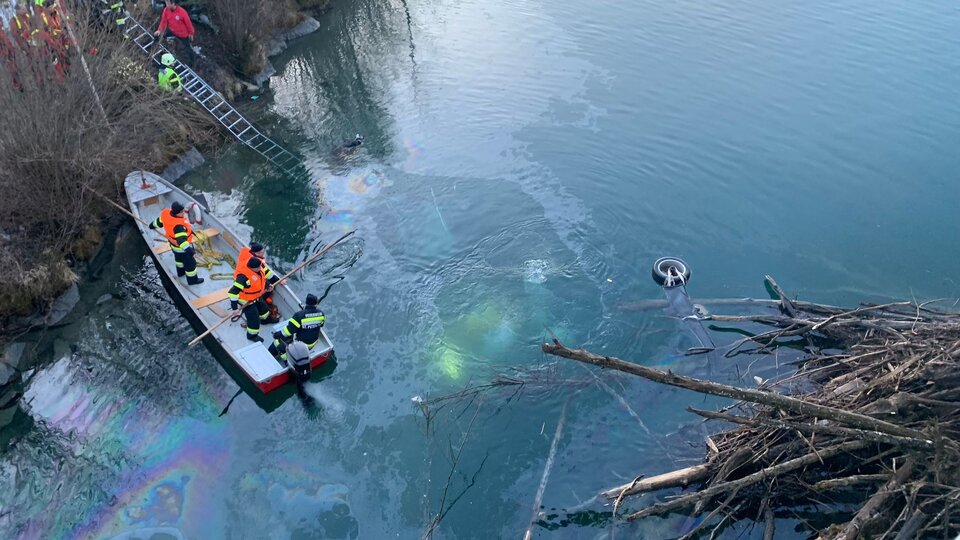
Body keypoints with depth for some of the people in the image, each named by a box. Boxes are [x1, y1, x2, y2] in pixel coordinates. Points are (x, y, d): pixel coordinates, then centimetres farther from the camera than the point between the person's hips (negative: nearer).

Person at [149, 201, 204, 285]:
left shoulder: (166, 213, -17)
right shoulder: (178, 225, -43)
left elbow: (159, 220, 5)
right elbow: (181, 239, -50)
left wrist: (153, 225, 25)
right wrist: (187, 249, -58)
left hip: (173, 243, 9)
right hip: (182, 247, -9)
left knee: (179, 258, 34)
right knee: (190, 262, 13)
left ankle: (180, 272, 59)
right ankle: (192, 280, 32)